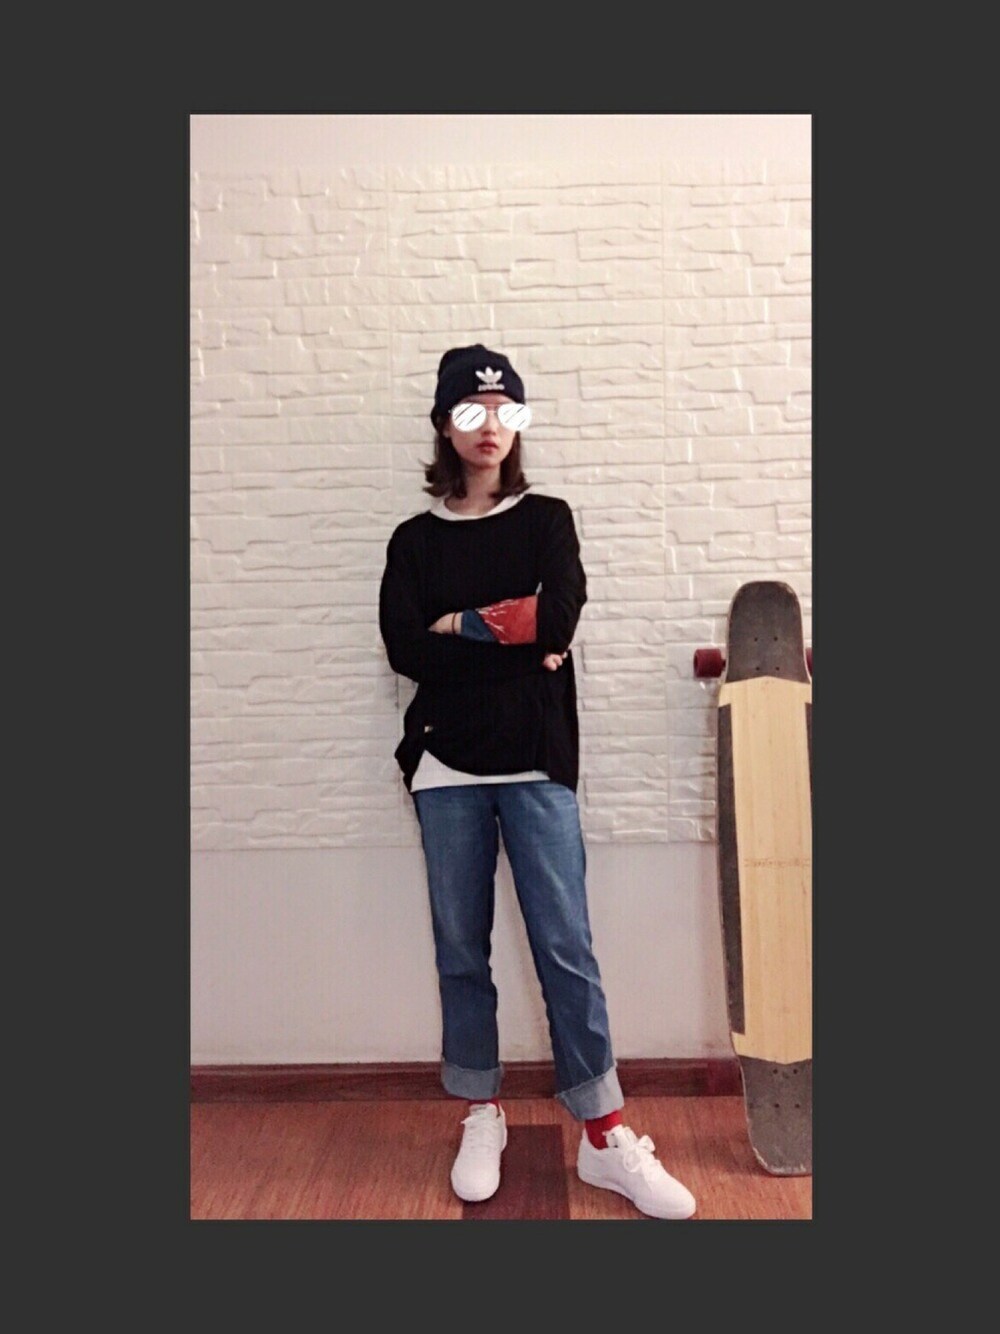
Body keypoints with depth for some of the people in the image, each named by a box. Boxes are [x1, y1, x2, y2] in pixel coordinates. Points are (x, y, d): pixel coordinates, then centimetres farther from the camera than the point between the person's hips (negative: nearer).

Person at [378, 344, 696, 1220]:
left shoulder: (547, 521, 8)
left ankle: (605, 1137, 13)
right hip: (447, 768, 2)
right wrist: (514, 637, -8)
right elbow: (405, 651, -6)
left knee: (566, 949, -1)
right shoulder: (415, 540, 9)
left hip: (536, 764, -1)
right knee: (461, 950, 9)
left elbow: (557, 621, -11)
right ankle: (483, 1117, 27)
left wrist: (459, 627, -4)